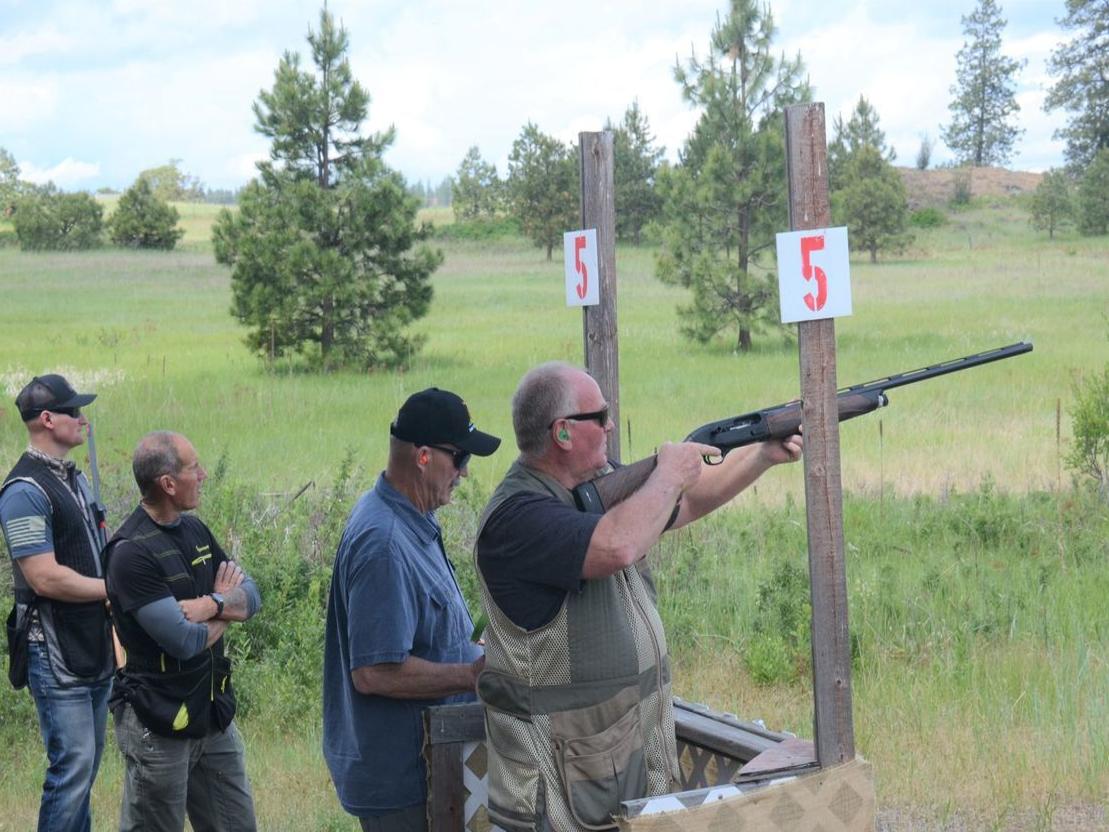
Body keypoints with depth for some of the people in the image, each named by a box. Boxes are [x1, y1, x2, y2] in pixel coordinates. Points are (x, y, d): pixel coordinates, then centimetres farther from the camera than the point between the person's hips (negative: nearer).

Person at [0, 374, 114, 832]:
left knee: (85, 764, 14)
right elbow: (46, 578, -22)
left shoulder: (75, 478, 14)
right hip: (57, 655, -9)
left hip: (95, 651, 9)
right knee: (72, 767, -9)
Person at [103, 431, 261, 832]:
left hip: (214, 713, 8)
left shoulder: (194, 530, 8)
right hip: (158, 723, -8)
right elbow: (186, 641, -23)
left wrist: (213, 604, -16)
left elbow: (250, 595, 6)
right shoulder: (132, 553, -19)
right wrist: (226, 608, -3)